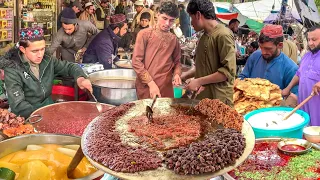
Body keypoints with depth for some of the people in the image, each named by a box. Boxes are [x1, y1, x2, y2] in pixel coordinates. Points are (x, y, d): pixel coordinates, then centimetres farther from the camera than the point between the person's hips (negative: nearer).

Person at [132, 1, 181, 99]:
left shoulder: (174, 40, 8)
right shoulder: (145, 34, -4)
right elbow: (136, 61, -9)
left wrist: (176, 74, -4)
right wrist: (151, 83, -15)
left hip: (166, 89, 3)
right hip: (146, 88, -3)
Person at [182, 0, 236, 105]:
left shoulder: (222, 35, -13)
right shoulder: (205, 35, 13)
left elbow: (229, 71, -19)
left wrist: (199, 81, -16)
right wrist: (185, 76, 15)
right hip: (201, 97, 7)